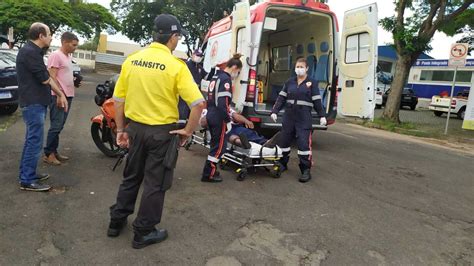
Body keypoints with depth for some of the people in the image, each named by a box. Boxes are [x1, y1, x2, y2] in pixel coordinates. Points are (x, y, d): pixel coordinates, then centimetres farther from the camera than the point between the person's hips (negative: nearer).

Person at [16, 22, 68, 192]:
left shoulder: (33, 51, 16)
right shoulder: (30, 52, -17)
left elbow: (45, 77, 17)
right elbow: (45, 79, -16)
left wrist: (60, 94, 13)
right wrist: (60, 94, 0)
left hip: (35, 103, 11)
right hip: (34, 103, -11)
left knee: (31, 140, 16)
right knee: (35, 142, -7)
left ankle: (27, 174, 26)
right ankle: (27, 181, -1)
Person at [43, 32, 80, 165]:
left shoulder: (68, 57, 17)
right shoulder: (56, 55, -12)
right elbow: (52, 77, -17)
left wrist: (75, 81, 8)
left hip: (68, 95, 9)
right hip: (58, 96, -9)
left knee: (59, 126, 13)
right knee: (56, 126, -8)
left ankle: (54, 151, 21)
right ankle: (48, 154, 0)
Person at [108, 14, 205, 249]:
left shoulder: (131, 60, 1)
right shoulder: (175, 66, -14)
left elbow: (118, 100, 5)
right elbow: (198, 103, -20)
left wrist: (121, 130, 13)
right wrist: (188, 131, -7)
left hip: (136, 127, 5)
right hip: (162, 132, -5)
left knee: (131, 177, 23)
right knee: (155, 183, 10)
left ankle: (116, 222, 37)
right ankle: (143, 233, 23)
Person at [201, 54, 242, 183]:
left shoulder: (215, 77, 14)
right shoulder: (226, 79, -15)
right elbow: (223, 103, -22)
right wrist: (228, 120, -17)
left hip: (210, 115, 9)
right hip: (219, 118, -9)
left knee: (215, 144, 18)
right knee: (220, 145, 1)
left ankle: (211, 170, 26)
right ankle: (208, 174, 6)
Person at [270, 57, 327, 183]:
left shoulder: (312, 83, 3)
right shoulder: (289, 82, 11)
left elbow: (317, 101, 2)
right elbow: (281, 97, 9)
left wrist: (322, 115, -2)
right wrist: (274, 111, 1)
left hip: (304, 118, -4)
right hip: (288, 117, 4)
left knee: (304, 143, -8)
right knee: (284, 140, 10)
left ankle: (306, 170, 2)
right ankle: (283, 164, 30)